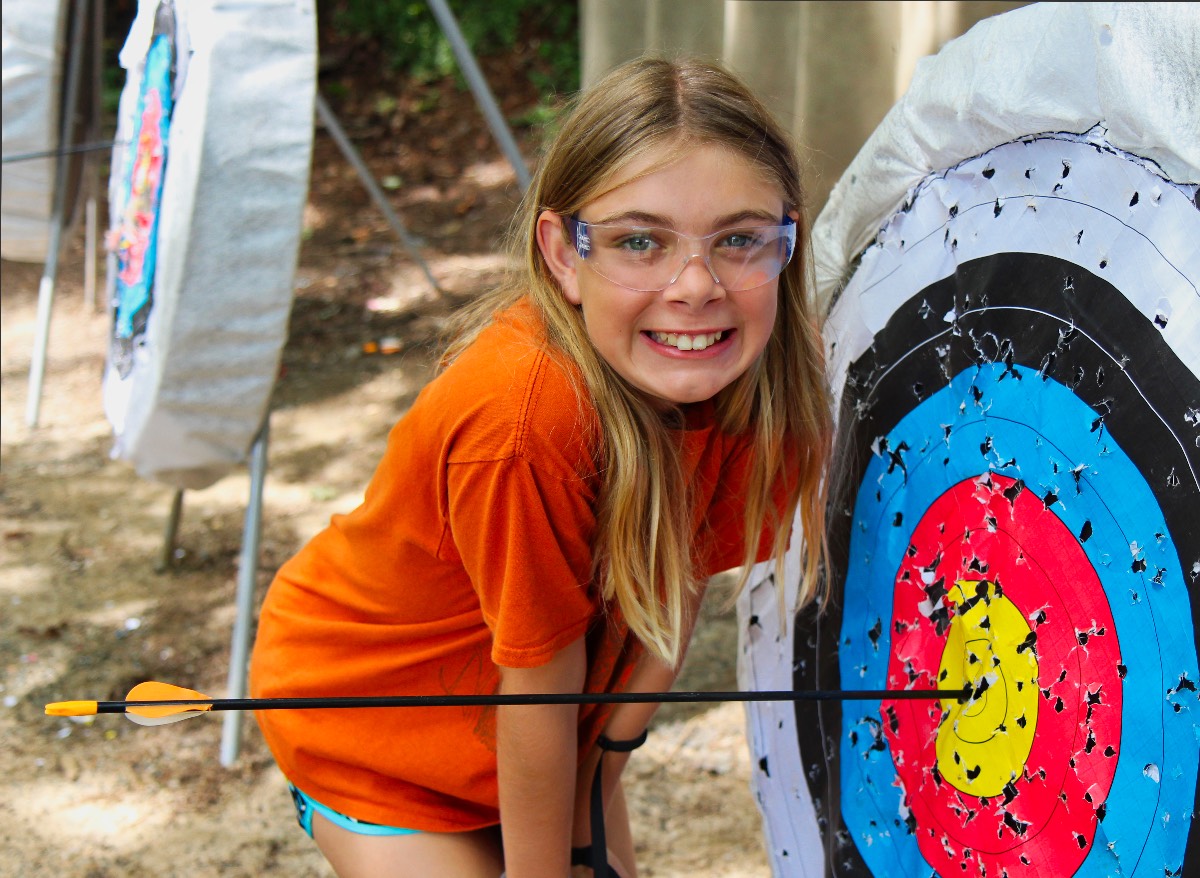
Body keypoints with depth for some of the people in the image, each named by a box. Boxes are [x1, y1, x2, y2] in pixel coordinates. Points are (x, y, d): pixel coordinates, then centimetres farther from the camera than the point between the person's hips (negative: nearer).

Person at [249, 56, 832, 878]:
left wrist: (598, 789, -3)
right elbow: (539, 694, -26)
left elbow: (677, 587, -8)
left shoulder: (758, 371, -20)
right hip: (372, 710, -5)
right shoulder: (523, 419, -37)